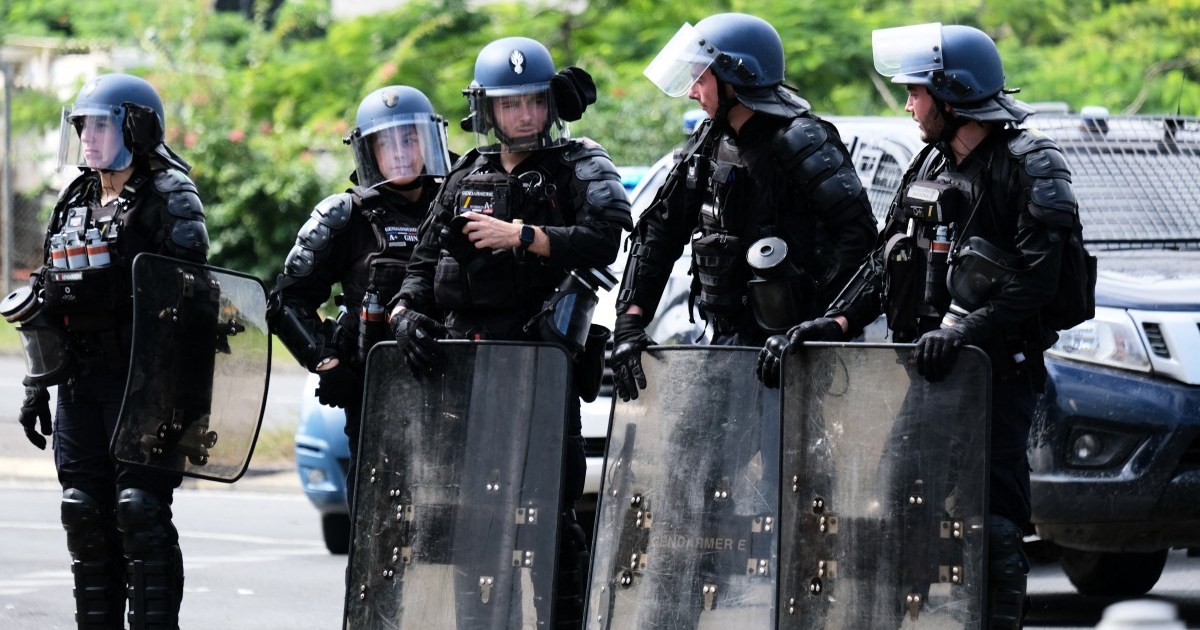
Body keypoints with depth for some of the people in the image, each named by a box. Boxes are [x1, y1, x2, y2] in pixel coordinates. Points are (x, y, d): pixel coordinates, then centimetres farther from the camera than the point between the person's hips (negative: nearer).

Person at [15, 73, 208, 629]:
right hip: (80, 384, 7)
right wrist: (36, 385, 18)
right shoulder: (74, 202, 18)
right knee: (85, 513, 7)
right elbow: (48, 298, 22)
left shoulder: (168, 198, -5)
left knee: (141, 510, -10)